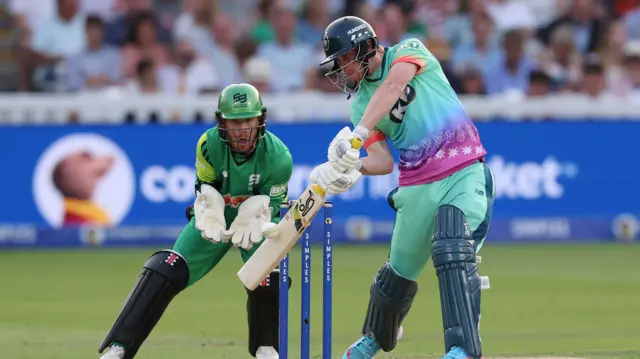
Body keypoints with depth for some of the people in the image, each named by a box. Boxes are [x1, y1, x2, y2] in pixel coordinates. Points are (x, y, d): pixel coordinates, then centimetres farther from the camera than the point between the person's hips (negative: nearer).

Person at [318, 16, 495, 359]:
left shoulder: (409, 51, -1)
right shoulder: (360, 103, 11)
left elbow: (392, 88, -22)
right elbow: (383, 161, 1)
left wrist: (357, 135, -32)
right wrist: (355, 164, -21)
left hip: (463, 176, -5)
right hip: (416, 187, 5)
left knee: (452, 252, -26)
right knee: (399, 272, 15)